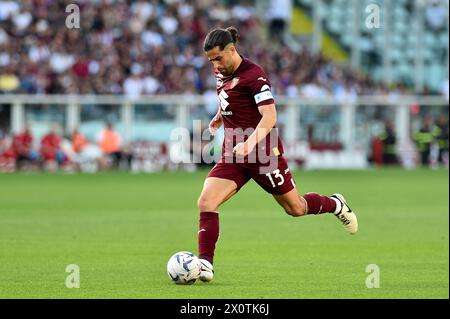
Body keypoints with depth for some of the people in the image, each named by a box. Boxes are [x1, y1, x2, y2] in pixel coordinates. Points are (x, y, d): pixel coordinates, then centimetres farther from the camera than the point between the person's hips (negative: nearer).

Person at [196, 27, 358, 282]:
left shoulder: (253, 75, -17)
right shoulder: (222, 72, 8)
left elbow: (269, 116, -26)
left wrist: (251, 142, -40)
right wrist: (220, 116, 37)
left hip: (263, 153, -7)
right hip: (232, 155, 7)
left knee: (296, 208, 8)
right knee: (206, 203, -15)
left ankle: (336, 205, 38)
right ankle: (205, 264, -16)